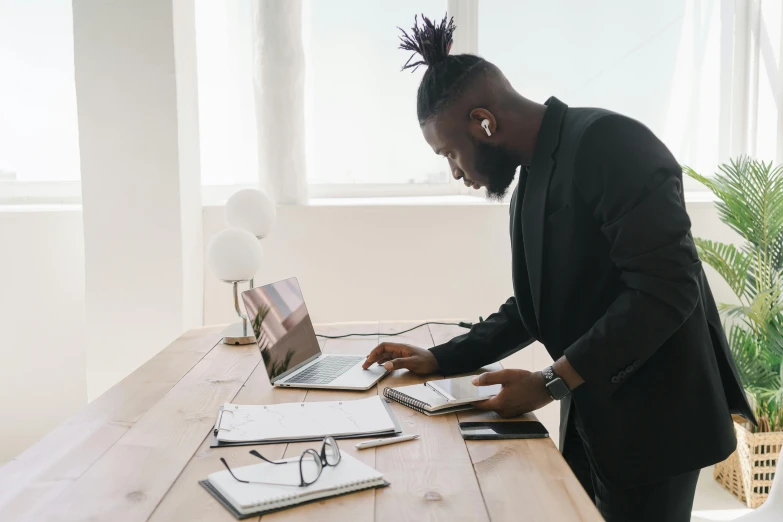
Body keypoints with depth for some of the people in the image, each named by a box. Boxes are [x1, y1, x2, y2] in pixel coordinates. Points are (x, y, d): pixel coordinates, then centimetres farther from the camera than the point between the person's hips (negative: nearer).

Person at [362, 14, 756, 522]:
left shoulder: (609, 143, -18)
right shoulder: (532, 177, 9)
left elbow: (666, 289, -25)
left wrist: (552, 382, -22)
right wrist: (441, 359, 7)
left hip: (651, 418, -8)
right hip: (590, 416, 8)